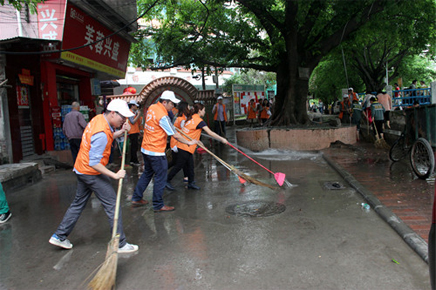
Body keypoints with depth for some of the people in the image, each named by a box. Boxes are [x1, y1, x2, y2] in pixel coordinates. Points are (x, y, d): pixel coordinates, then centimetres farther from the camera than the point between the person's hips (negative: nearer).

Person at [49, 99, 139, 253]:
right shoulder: (101, 133, -27)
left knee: (78, 203, 20)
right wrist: (115, 175, -25)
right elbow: (94, 163, -28)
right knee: (112, 205, -3)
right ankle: (120, 244, 4)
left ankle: (59, 236, 31)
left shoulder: (99, 119, 2)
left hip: (82, 170, 10)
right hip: (92, 173, -10)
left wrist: (121, 132, 3)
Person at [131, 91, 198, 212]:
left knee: (147, 173, 23)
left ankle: (136, 198, 32)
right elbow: (175, 135, -20)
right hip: (156, 152, -9)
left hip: (145, 148, 9)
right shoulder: (162, 116, -22)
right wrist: (189, 142, -8)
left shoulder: (152, 108, 3)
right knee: (160, 178, 4)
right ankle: (158, 205, 15)